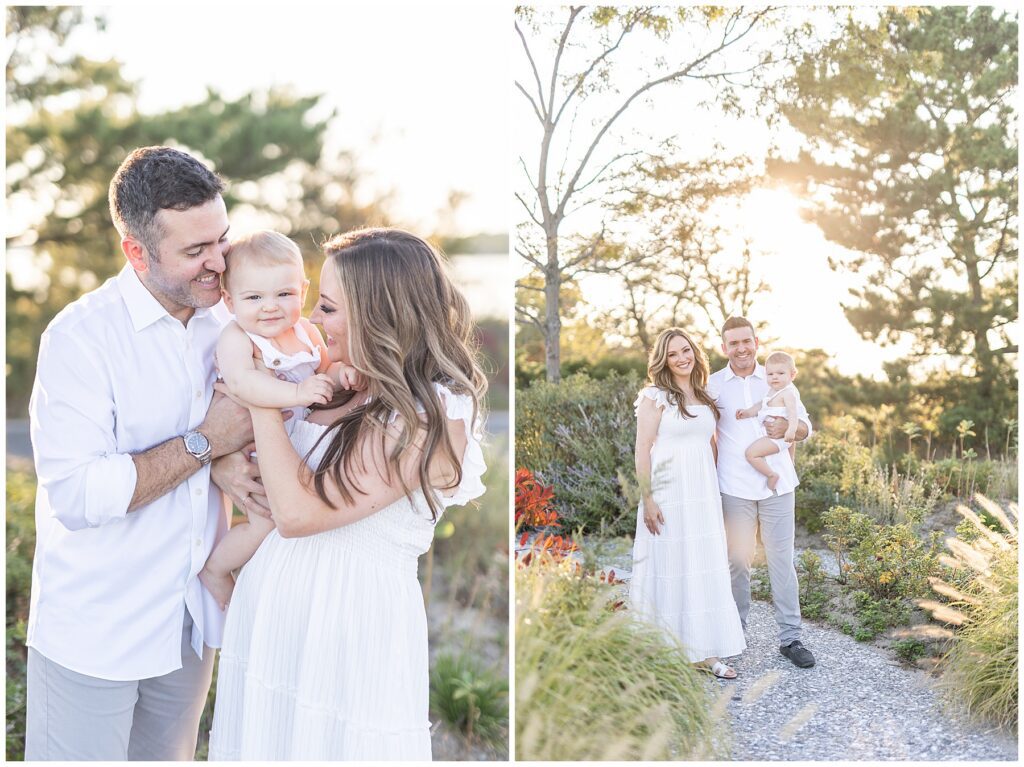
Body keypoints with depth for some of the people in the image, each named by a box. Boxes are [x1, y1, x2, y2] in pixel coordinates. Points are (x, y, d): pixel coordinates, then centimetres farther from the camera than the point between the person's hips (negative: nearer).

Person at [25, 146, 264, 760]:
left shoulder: (223, 319, 0)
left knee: (170, 756, 20)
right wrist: (204, 444, -22)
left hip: (190, 619, 6)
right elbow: (76, 495, -25)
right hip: (94, 631, -5)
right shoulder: (81, 336, -18)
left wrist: (224, 465, -14)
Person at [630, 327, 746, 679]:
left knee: (706, 569, 7)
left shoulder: (705, 397, 13)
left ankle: (703, 650, 15)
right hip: (669, 496, -6)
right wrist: (647, 499, -14)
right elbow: (642, 451, -9)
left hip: (704, 496, 6)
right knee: (669, 568, 0)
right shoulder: (655, 397, -6)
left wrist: (715, 492, 16)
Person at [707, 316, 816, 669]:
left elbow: (806, 426, 11)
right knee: (737, 561, 5)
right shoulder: (712, 385, 4)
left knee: (782, 560, 4)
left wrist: (788, 427, -12)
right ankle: (735, 631, 21)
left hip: (777, 484, 1)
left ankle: (790, 637, 12)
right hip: (734, 489, -1)